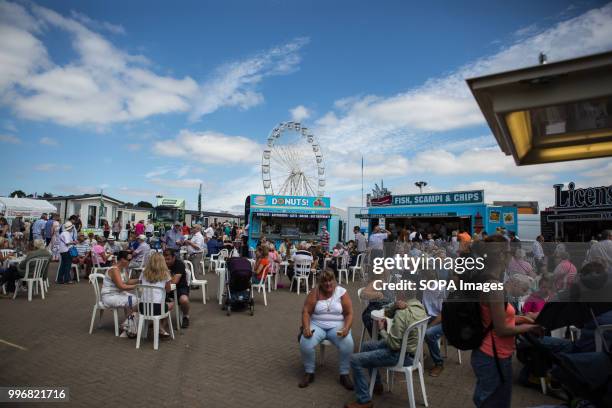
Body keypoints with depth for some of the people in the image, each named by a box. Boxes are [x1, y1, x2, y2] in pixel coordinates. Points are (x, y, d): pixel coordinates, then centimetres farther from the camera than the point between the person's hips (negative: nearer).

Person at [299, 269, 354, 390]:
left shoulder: (342, 292, -3)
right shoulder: (314, 293, -2)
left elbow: (349, 314, -3)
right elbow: (306, 312, -6)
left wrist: (346, 328, -21)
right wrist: (306, 328, -22)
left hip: (337, 326, 0)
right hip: (317, 325, 1)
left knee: (348, 343, -30)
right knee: (305, 342, -28)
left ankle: (344, 374, -8)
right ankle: (309, 373, -4)